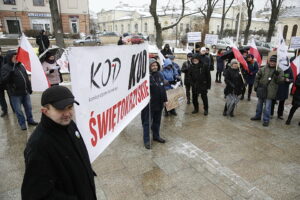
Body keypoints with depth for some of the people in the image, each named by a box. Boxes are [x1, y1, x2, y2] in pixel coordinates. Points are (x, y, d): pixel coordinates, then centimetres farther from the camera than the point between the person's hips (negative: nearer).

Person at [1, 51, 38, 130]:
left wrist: (29, 88, 17)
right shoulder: (5, 68, -6)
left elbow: (26, 78, 17)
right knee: (18, 110, 3)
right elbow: (4, 79, -18)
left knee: (28, 107, 13)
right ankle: (22, 123, 17)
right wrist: (10, 73, -34)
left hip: (25, 92, 5)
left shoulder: (21, 66, 10)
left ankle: (30, 120, 29)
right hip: (15, 94, -5)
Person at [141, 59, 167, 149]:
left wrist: (164, 99, 15)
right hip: (149, 104, -7)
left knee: (157, 121, 20)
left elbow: (163, 88, 15)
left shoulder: (159, 75, 8)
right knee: (147, 122, 4)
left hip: (159, 103, 7)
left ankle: (156, 136, 38)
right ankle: (147, 140, 16)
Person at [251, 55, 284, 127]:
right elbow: (257, 78, 8)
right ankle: (258, 116, 34)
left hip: (270, 91, -3)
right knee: (259, 104, 17)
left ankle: (266, 119, 12)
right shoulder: (263, 69, 2)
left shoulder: (279, 71, -2)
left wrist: (277, 75, -25)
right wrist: (255, 86, 4)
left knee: (267, 106, -1)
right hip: (261, 90, 3)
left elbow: (280, 81, -8)